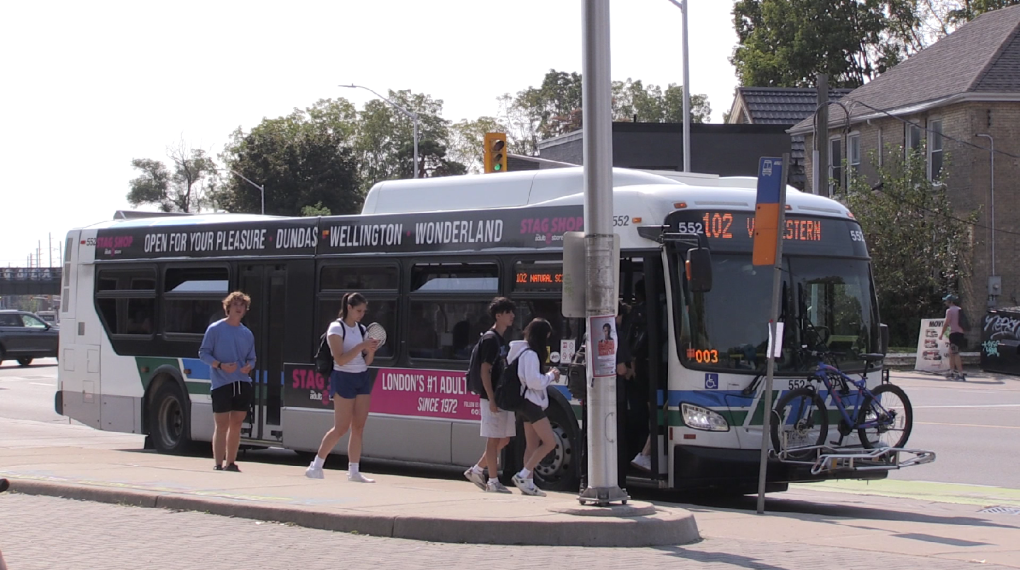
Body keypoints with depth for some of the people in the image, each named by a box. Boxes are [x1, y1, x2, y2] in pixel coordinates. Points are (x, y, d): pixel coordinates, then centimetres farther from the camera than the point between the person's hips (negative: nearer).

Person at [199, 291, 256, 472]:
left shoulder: (247, 333, 12)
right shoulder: (215, 329, -1)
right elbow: (203, 353, -1)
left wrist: (248, 367, -7)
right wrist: (220, 365, -16)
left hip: (243, 384, 5)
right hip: (221, 384, -5)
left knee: (236, 425, 8)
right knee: (222, 425, -7)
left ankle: (231, 463, 16)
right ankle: (218, 464, -6)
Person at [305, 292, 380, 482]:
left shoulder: (361, 329, 12)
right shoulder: (337, 328, -8)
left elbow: (366, 361, 14)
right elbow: (340, 359, -18)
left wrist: (371, 350, -6)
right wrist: (361, 346, -23)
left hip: (362, 378, 7)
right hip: (344, 378, -7)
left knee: (358, 426, 2)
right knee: (341, 428, -7)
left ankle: (354, 471, 6)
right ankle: (316, 466, 4)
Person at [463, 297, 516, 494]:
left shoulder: (503, 340, 16)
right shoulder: (490, 339, -12)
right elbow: (485, 371, -16)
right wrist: (491, 399, -21)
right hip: (493, 398, -9)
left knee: (504, 439, 12)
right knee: (494, 439, -4)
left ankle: (477, 470, 21)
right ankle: (493, 481, 2)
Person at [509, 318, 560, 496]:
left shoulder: (525, 351, 14)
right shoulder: (530, 354, -17)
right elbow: (534, 381, -22)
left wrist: (549, 375, 9)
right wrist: (551, 376, -8)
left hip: (527, 403, 11)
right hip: (530, 402, -11)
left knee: (532, 444, 11)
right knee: (549, 442, -11)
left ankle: (528, 483, 11)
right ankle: (522, 476, -12)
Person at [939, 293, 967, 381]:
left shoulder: (949, 310, -8)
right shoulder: (959, 310, 16)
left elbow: (946, 323, -11)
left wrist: (942, 334, -2)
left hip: (954, 333, -9)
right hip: (960, 333, 9)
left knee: (955, 354, -11)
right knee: (951, 353, 18)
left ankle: (961, 374, -17)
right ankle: (952, 372, 22)